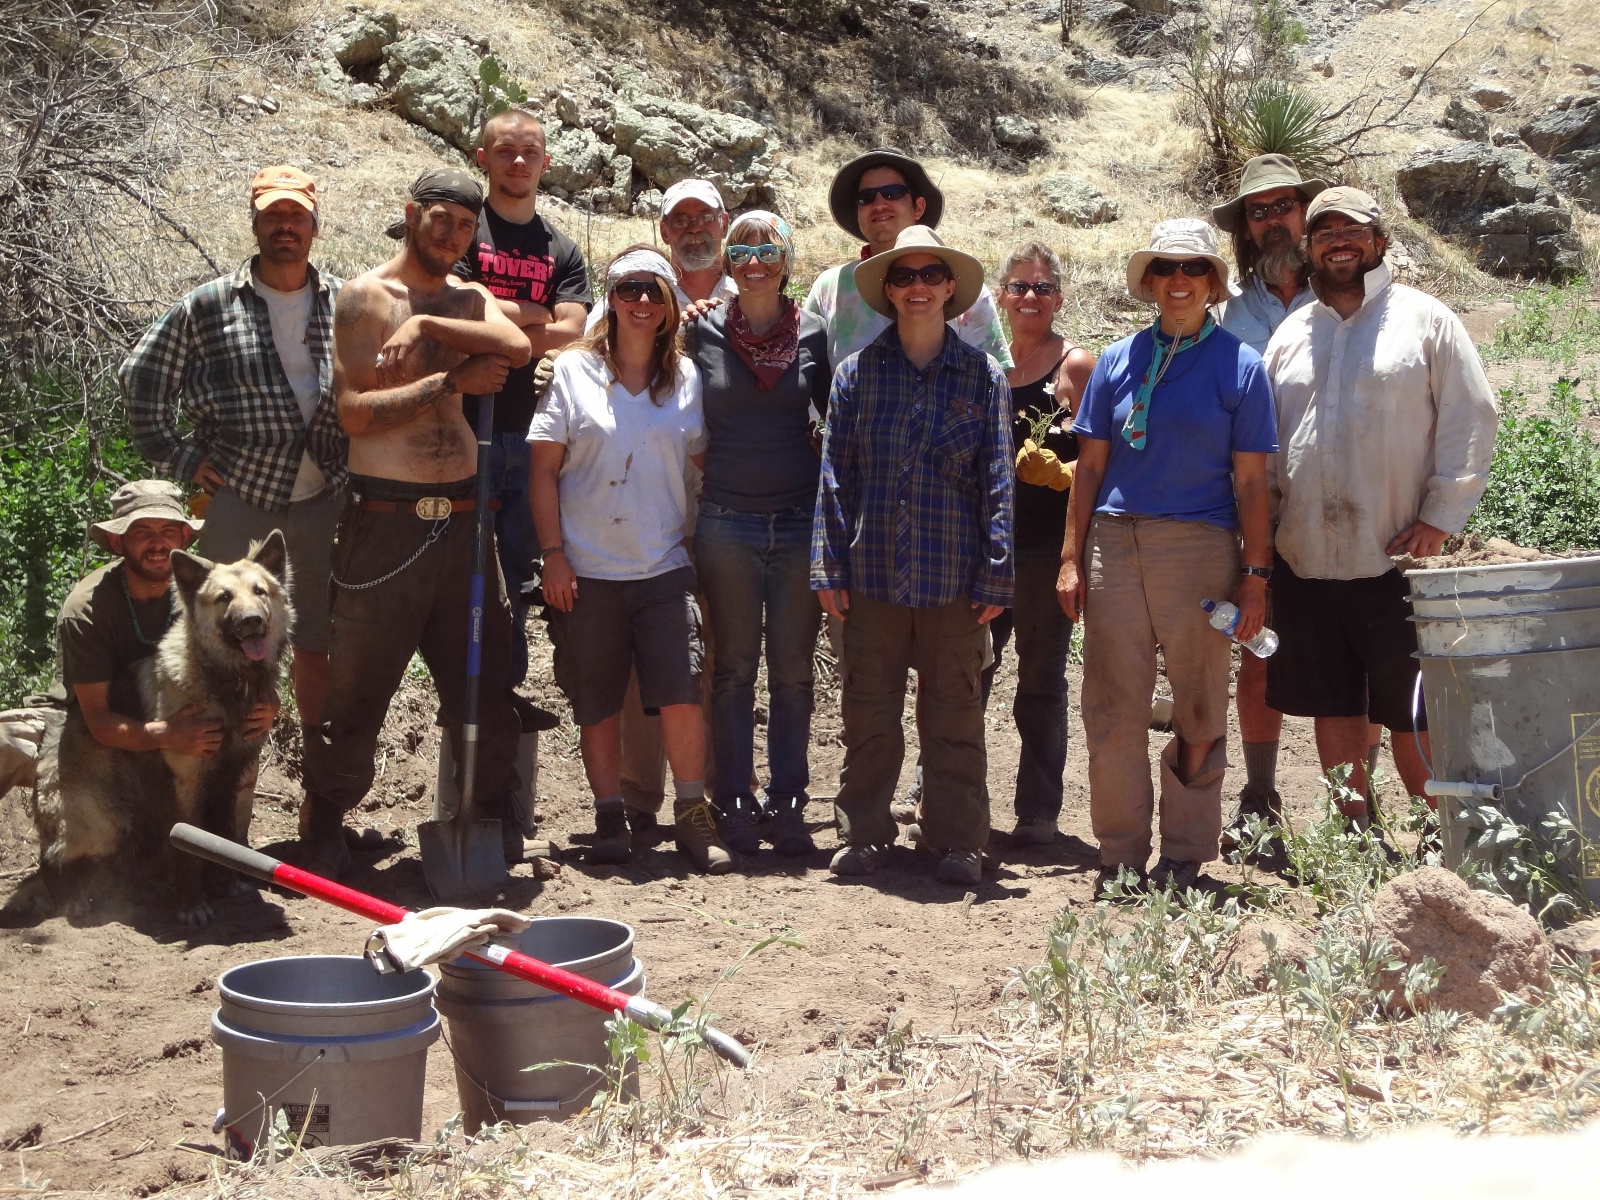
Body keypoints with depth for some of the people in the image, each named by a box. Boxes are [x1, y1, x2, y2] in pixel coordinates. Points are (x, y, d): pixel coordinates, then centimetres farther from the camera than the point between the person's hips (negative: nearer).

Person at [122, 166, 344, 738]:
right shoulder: (209, 306, -1)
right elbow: (141, 378, 4)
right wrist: (177, 457, -1)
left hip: (324, 497, 2)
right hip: (239, 497, -2)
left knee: (316, 641, 11)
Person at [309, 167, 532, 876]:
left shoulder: (469, 300, 14)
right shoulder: (366, 297, -1)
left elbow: (516, 347, -10)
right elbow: (355, 412, -12)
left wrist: (426, 324, -17)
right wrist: (451, 380, -13)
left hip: (461, 516, 5)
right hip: (385, 518, -5)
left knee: (482, 676, 9)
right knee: (359, 684, 2)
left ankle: (493, 815, 23)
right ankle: (324, 822, 17)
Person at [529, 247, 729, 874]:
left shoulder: (686, 377, 8)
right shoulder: (574, 370, 2)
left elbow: (703, 459, 13)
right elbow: (543, 469, 1)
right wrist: (553, 553, -6)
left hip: (665, 565, 1)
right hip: (587, 569, -1)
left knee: (681, 694, -9)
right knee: (598, 704, 5)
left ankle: (692, 814, 5)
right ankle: (609, 818, 19)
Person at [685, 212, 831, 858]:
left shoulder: (812, 334, 5)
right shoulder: (702, 332, 3)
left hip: (800, 520, 1)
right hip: (726, 521, -1)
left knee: (793, 669, 4)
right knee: (734, 668, 3)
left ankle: (787, 808, 13)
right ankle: (735, 810, 10)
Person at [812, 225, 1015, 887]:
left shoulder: (982, 375, 4)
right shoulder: (857, 372, 6)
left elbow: (997, 482, 3)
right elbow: (835, 475, 5)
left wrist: (995, 576, -2)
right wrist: (829, 569, 0)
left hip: (953, 577, -1)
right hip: (872, 572, 1)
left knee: (954, 715, 5)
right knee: (868, 713, 7)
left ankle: (955, 840, 15)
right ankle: (862, 833, 17)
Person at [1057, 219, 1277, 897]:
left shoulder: (1239, 365, 3)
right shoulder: (1118, 361, 10)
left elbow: (1251, 480, 1)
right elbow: (1090, 465, 10)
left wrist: (1255, 575, -3)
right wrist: (1072, 558, 5)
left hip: (1200, 546, -2)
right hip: (1114, 543, 2)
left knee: (1198, 711, 4)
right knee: (1113, 709, 1)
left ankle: (1184, 857, 16)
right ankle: (1120, 856, 12)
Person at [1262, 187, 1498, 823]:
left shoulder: (1425, 319, 2)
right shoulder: (1291, 333, 16)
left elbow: (1471, 420, -3)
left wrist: (1440, 520, -10)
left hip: (1395, 559, -4)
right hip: (1306, 560, 5)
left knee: (1413, 716, 0)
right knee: (1335, 710, 9)